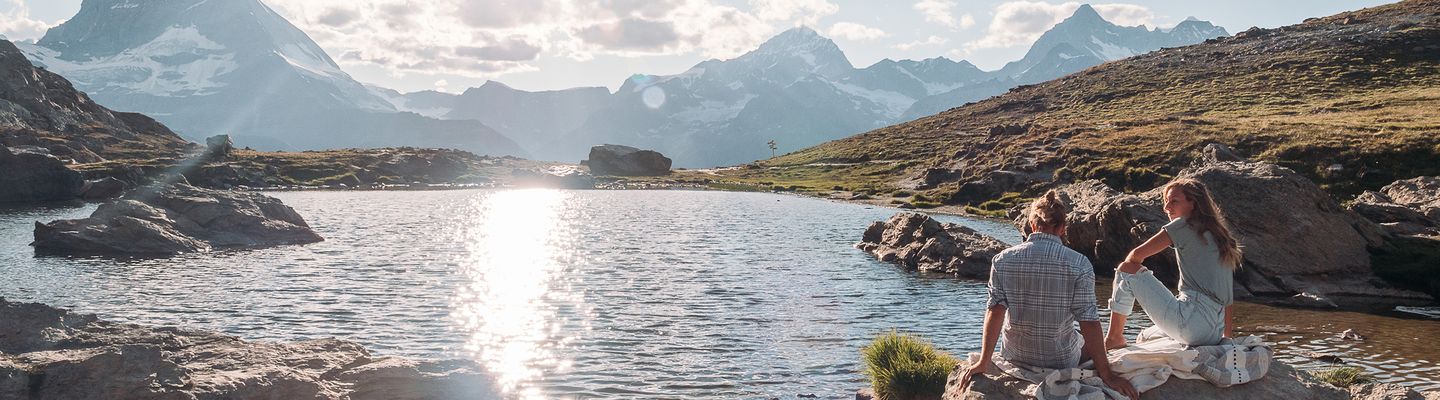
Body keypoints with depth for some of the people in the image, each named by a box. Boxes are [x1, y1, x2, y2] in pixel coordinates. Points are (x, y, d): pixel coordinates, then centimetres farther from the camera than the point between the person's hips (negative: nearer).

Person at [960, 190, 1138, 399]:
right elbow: (1089, 322, -17)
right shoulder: (1079, 264, -16)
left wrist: (984, 362, -12)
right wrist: (1106, 374, -11)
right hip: (1061, 360, -3)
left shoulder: (1002, 260, -10)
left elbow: (995, 310, -14)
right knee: (1089, 343, 31)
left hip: (1015, 357, 3)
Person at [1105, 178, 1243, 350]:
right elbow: (1226, 295, 22)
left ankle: (1114, 339, 6)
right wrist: (1227, 334, 26)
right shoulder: (1218, 232, 20)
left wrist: (1128, 265, 18)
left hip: (1192, 323, -9)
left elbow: (1137, 255, -6)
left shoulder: (1185, 225, -3)